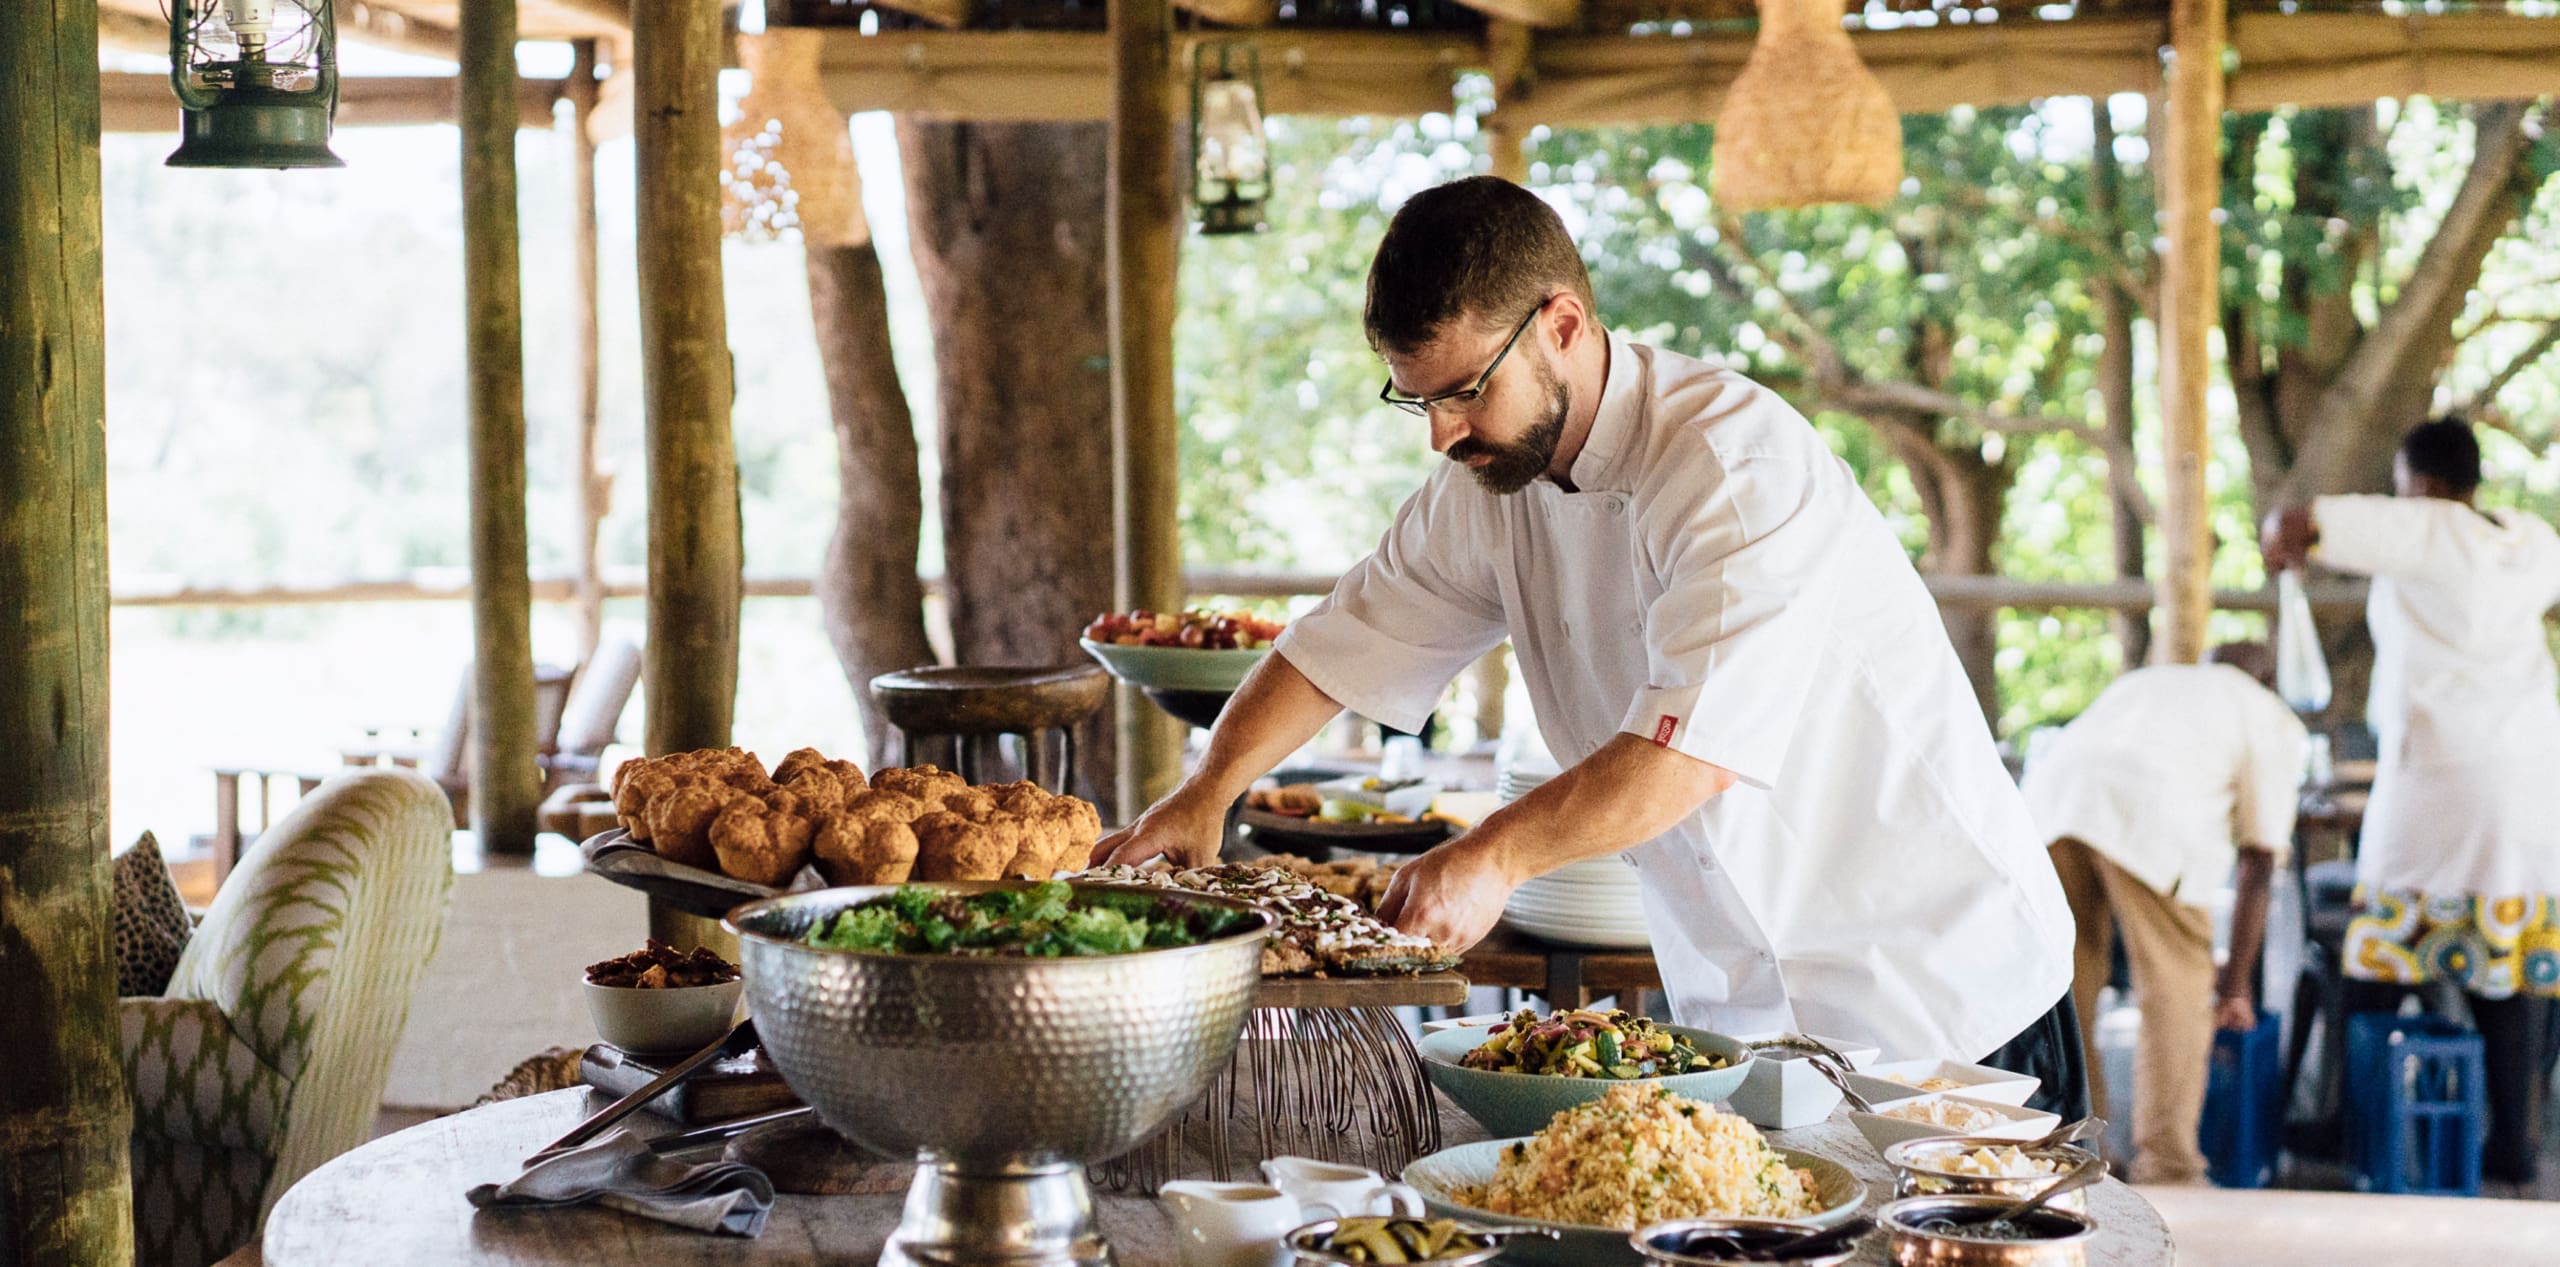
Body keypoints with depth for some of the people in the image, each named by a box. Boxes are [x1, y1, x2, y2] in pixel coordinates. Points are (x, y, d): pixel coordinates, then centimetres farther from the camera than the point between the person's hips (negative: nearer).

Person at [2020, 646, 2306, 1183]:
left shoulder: (2142, 681, 41)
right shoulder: (2276, 722, 26)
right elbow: (2258, 868, 21)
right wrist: (2235, 984, 29)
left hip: (2053, 785, 5)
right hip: (2146, 808, -5)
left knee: (2067, 977, 18)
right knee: (2178, 983, 9)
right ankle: (2166, 1166, 10)